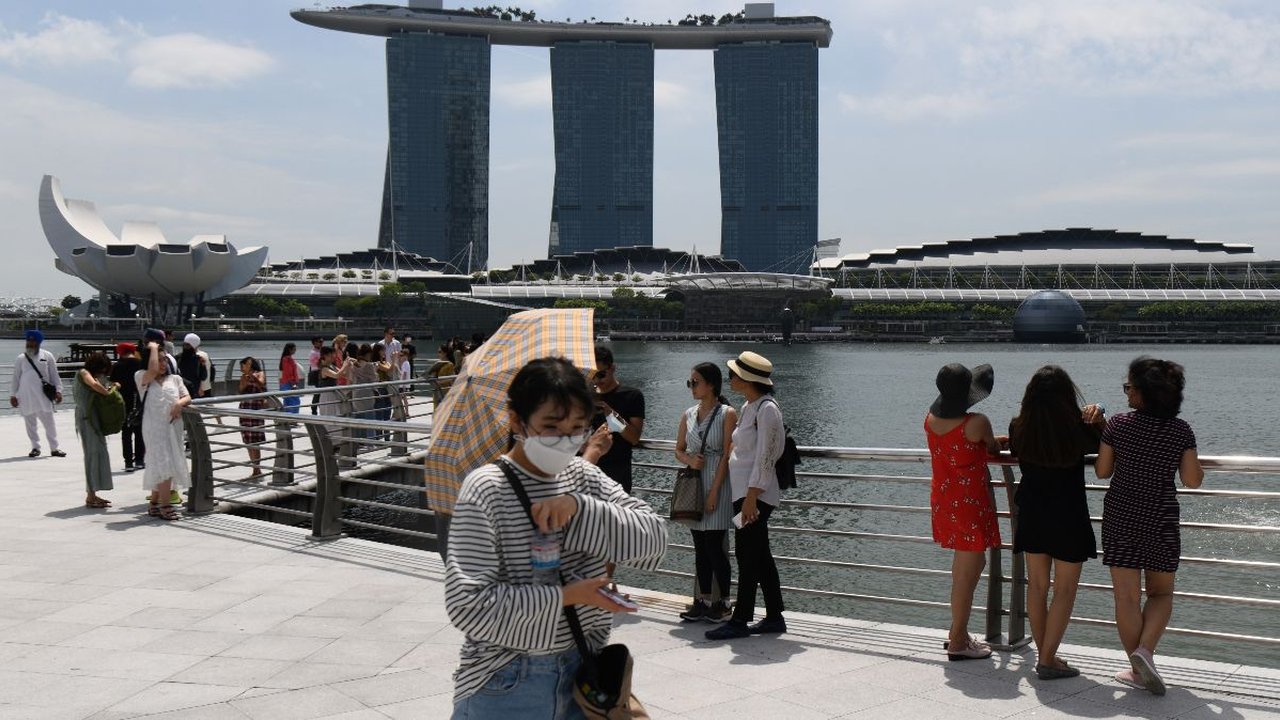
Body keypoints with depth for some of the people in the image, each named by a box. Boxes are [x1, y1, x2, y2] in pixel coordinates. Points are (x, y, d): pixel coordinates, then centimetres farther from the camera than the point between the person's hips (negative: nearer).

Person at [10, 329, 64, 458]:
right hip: (25, 397, 1)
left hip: (43, 396, -1)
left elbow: (54, 376, 6)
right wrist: (12, 395, 4)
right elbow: (15, 378, 9)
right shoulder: (21, 358, 7)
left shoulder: (47, 356, 4)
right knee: (30, 424, 7)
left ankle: (54, 448, 8)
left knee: (49, 423, 0)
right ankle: (35, 448, 18)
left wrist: (58, 391, -2)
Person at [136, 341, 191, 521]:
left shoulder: (174, 379, 14)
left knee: (158, 466, 11)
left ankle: (154, 504, 20)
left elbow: (187, 398, 7)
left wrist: (179, 403, -16)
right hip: (154, 428, -5)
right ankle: (166, 506, -10)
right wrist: (153, 348, -8)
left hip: (173, 427, 5)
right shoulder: (142, 378, 0)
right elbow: (153, 369, -21)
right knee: (164, 465, -12)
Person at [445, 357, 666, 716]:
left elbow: (654, 539, -9)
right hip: (507, 686, -5)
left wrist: (580, 506, -21)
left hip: (582, 670, 5)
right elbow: (467, 603, -20)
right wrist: (564, 596, -19)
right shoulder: (486, 489, -15)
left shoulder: (584, 476, 1)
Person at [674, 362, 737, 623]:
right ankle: (703, 600, 16)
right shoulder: (689, 415, 10)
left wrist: (714, 491, -15)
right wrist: (690, 460, -8)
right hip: (694, 484, 6)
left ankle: (723, 602, 5)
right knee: (700, 547, 9)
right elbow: (679, 450, 16)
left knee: (715, 546, -6)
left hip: (717, 484, -6)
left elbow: (727, 455, -11)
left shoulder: (727, 413, -8)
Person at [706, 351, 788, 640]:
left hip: (756, 493, -10)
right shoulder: (748, 407, 14)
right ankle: (774, 617, 18)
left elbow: (764, 457, -19)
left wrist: (751, 498, -21)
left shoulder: (767, 409, -14)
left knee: (748, 555, -5)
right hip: (744, 492, 10)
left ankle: (740, 620, 0)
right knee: (759, 556, 12)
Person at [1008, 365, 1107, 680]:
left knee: (1037, 586, 14)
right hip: (1068, 518, -4)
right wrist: (1098, 416, -5)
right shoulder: (1077, 430, -18)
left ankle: (1044, 654, 22)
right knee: (1065, 590, 6)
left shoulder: (1019, 428, -9)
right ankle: (1048, 660, 5)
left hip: (1032, 516, 4)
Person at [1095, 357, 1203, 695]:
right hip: (1161, 521, 1)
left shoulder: (1118, 425, -8)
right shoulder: (1181, 430, -6)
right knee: (1161, 591, 17)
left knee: (1127, 594, 6)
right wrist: (1197, 466, 18)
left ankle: (1138, 670, 11)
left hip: (1120, 518, -1)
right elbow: (1192, 480, -4)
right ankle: (1145, 650, -5)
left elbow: (1102, 471, 0)